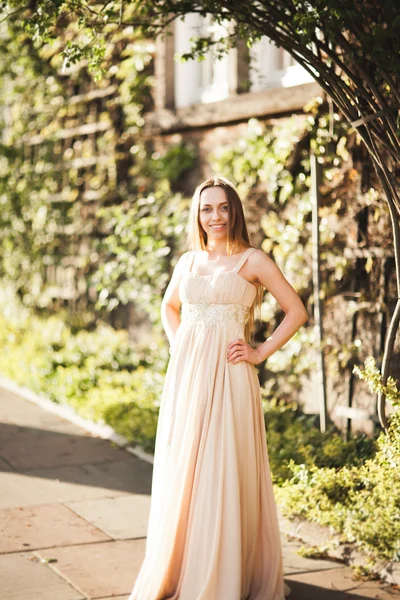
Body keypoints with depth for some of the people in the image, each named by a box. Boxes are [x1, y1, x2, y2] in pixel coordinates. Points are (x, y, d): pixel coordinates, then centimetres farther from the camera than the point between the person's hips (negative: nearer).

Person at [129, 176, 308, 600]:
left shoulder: (253, 261, -1)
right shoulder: (188, 261, 13)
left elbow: (296, 311, 1)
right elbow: (169, 306, 30)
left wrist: (261, 353, -4)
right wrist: (177, 343, 14)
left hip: (228, 375, -4)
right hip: (185, 374, 5)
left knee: (224, 471, -2)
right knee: (181, 471, 8)